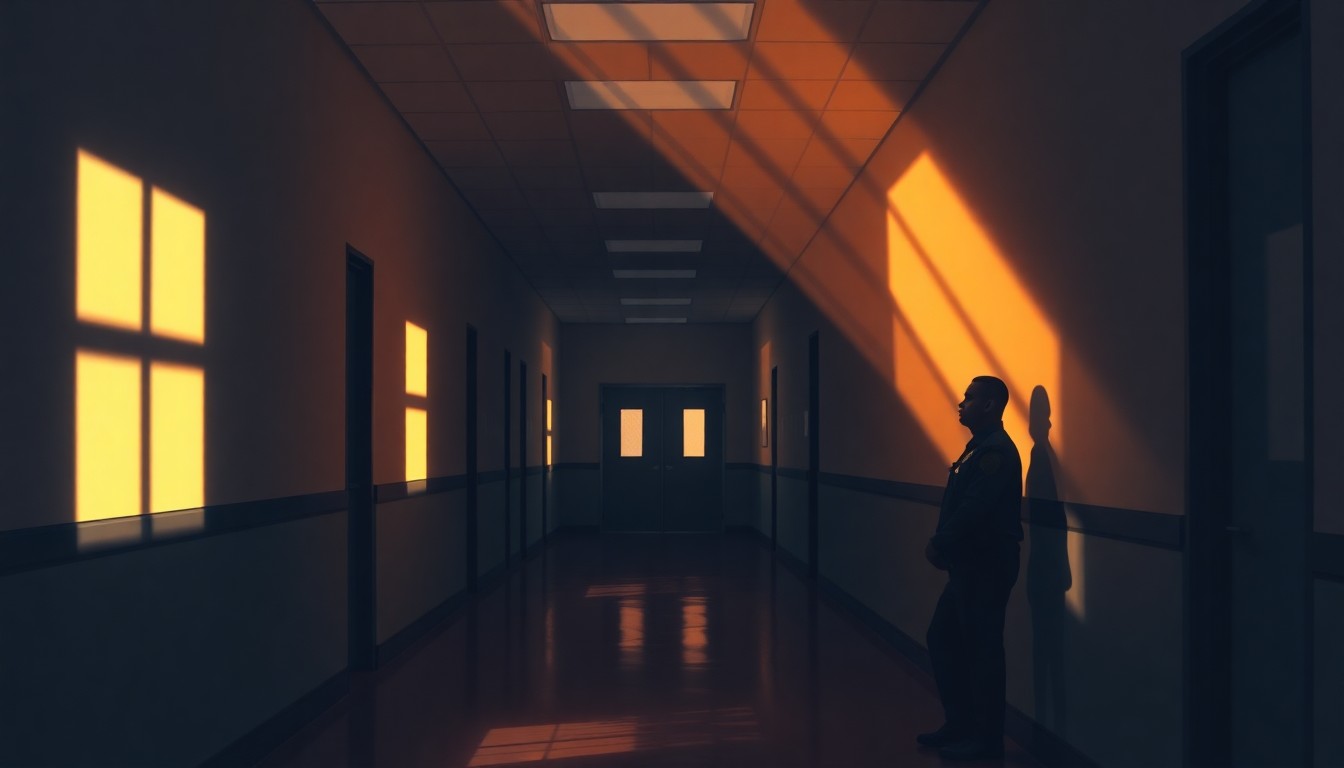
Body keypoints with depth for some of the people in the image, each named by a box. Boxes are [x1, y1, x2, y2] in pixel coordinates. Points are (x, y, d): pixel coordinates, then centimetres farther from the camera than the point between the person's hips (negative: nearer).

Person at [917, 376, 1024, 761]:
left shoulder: (996, 451, -17)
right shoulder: (981, 446, 15)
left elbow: (973, 510, -24)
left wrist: (940, 545, -14)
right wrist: (943, 546, 4)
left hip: (987, 566, -10)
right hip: (969, 564, 10)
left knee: (982, 649, -1)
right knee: (942, 638, 15)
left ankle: (987, 738, 10)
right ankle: (959, 723, 26)